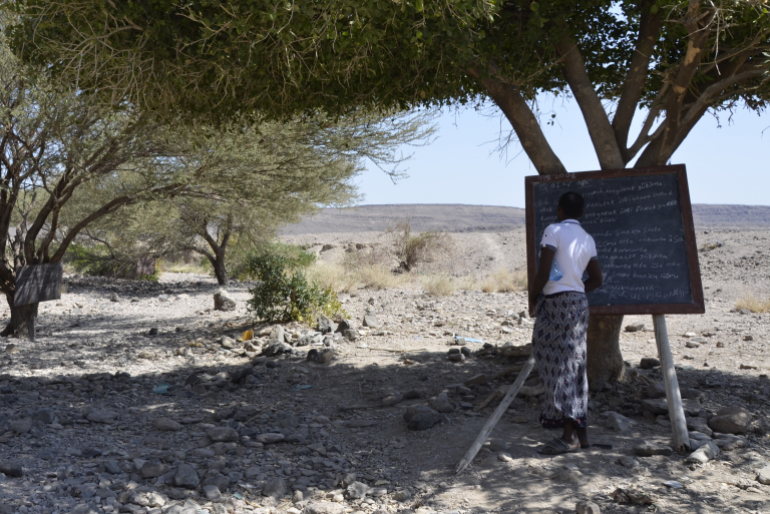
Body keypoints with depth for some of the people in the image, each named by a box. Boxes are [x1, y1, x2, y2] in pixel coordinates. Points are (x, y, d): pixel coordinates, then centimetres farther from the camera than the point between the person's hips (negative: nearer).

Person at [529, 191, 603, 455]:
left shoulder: (553, 231, -9)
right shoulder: (587, 239, 13)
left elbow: (543, 272, -16)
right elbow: (597, 279, 18)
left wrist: (532, 296, -2)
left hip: (555, 304, -8)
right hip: (579, 302, 8)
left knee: (558, 367, -6)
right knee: (575, 367, 12)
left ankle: (569, 435, -6)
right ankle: (580, 431, 17)